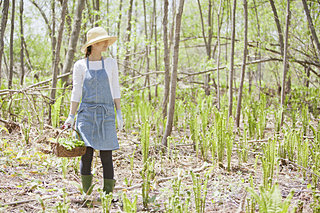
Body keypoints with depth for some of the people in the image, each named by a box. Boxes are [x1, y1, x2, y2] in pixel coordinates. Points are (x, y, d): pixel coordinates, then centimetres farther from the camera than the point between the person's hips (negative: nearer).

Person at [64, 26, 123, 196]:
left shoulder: (110, 63, 7)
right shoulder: (80, 65, 3)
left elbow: (115, 90, 9)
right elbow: (76, 93, 6)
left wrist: (119, 113, 3)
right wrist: (71, 116, 2)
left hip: (106, 114, 1)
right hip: (86, 113, -1)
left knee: (106, 155, 0)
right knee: (86, 153, -3)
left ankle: (108, 192, 10)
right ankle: (87, 193, 8)